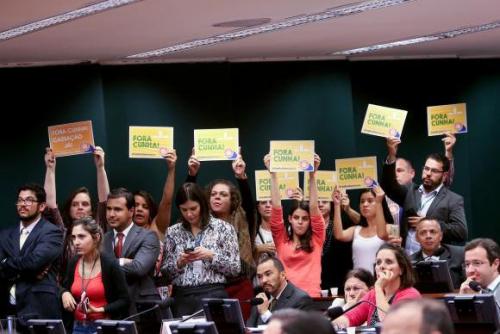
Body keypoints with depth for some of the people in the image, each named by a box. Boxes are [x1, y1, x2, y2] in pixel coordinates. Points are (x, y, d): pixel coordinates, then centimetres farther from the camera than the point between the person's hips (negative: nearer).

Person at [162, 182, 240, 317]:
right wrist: (179, 263, -8)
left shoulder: (223, 228, 2)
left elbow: (235, 269, 0)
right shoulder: (173, 232, 9)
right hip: (182, 297, 2)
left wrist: (211, 256, -13)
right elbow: (166, 272, 11)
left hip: (213, 295, -2)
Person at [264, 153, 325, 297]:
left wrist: (312, 174, -4)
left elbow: (314, 207, 2)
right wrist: (273, 174, 0)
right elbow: (276, 207, 5)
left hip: (311, 296, 0)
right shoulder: (282, 239, 12)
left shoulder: (316, 239, 11)